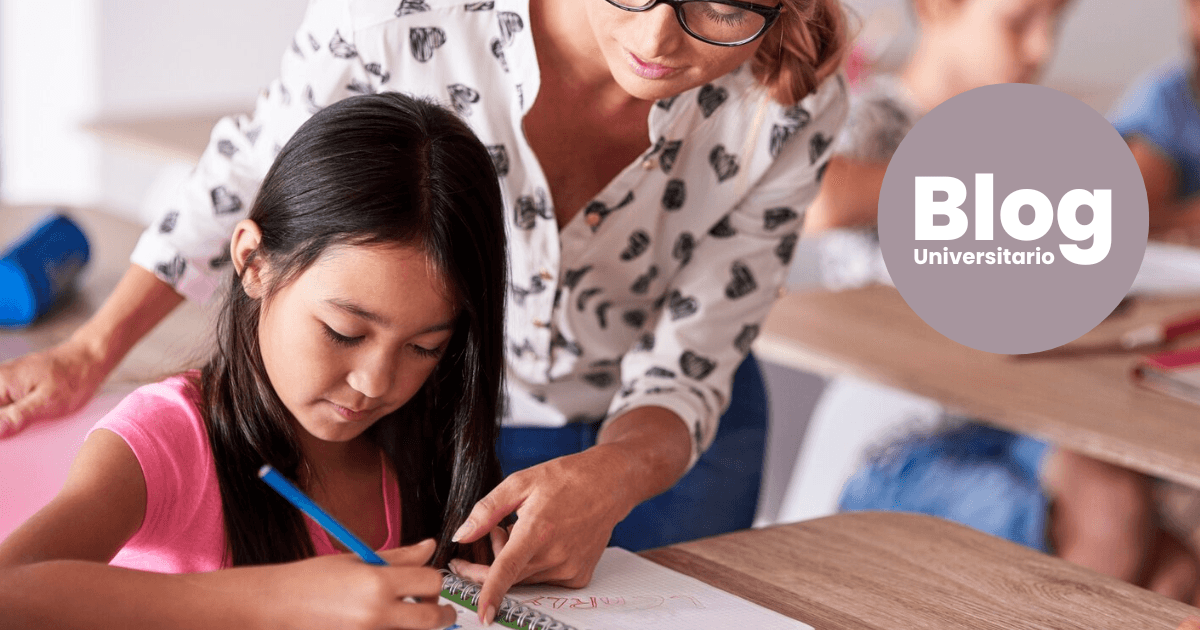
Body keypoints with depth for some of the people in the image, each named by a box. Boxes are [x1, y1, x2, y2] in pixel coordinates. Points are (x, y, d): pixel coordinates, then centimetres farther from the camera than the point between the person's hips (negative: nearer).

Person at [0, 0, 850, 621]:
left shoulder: (792, 105, -29)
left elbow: (689, 366, -21)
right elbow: (253, 168, -13)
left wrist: (608, 480, -44)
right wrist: (87, 354, -8)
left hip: (658, 437, 1)